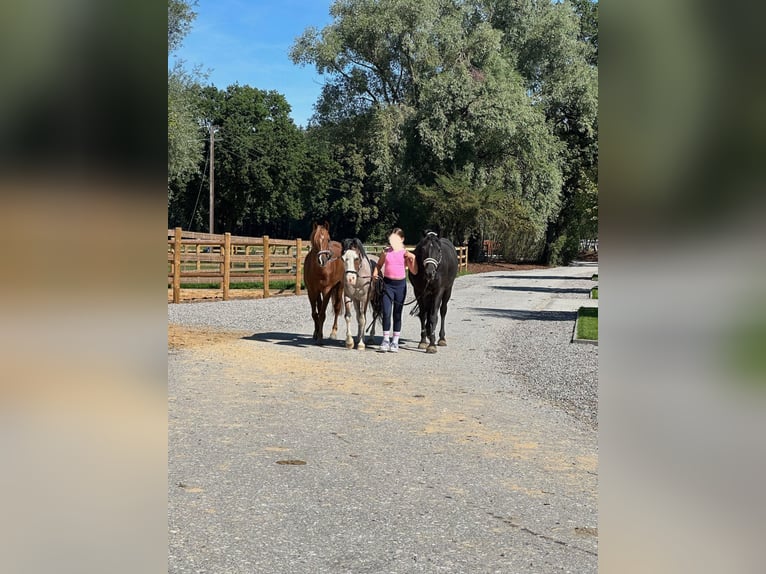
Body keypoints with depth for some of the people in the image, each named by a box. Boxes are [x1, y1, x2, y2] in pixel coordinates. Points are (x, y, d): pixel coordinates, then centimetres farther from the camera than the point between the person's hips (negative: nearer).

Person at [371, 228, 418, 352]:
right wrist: (375, 274, -4)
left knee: (397, 314, 7)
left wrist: (413, 259, -15)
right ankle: (386, 340, 5)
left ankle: (395, 342, 16)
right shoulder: (386, 252, 2)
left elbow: (414, 272, -2)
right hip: (387, 284, 0)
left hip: (400, 285, 0)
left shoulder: (405, 253, -2)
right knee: (386, 313, -6)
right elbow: (379, 265, 15)